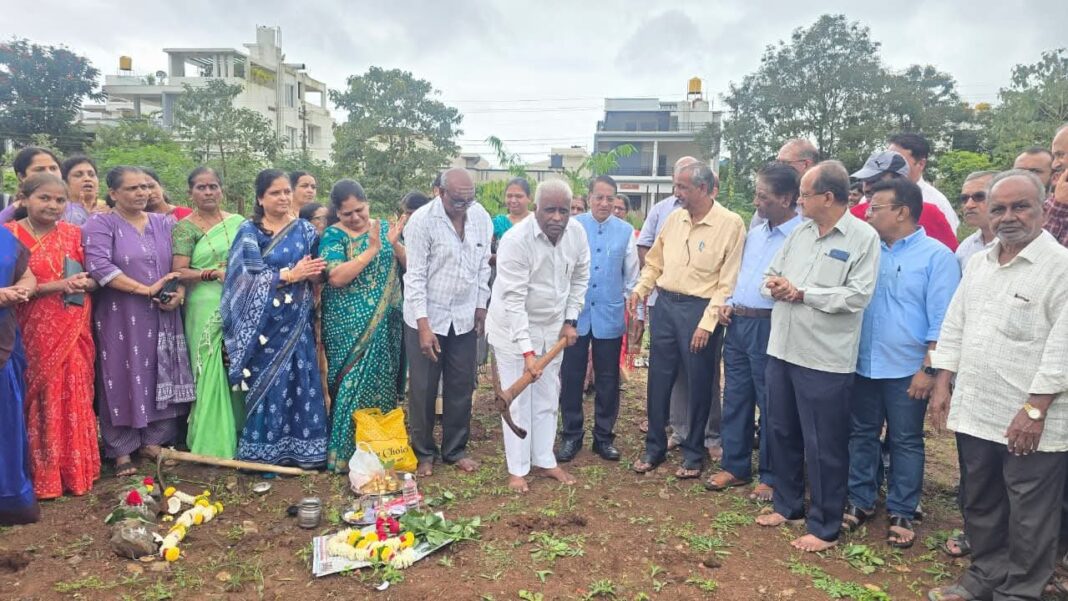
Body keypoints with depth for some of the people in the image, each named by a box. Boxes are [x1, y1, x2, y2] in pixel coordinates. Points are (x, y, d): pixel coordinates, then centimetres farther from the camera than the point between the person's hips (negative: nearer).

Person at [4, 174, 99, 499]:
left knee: (75, 398, 7)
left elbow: (94, 277, 11)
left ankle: (76, 470, 19)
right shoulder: (10, 234, -4)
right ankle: (43, 476, 14)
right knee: (43, 398, 1)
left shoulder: (73, 233, 8)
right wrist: (56, 285, -20)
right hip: (36, 333, -3)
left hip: (75, 331, 3)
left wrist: (84, 283, -11)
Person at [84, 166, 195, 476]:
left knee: (160, 376, 8)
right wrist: (147, 289, -19)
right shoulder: (100, 223, -5)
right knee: (124, 378, 2)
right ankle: (122, 450, 13)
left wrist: (179, 293, -8)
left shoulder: (164, 223, 11)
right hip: (121, 318, -4)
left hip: (162, 316, 4)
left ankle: (152, 440, 21)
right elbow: (99, 267, -18)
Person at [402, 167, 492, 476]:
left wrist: (481, 307, 9)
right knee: (424, 389, 7)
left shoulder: (482, 218, -2)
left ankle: (455, 449, 28)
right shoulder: (422, 220, -15)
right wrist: (423, 325, -18)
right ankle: (423, 452, 25)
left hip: (464, 318, 4)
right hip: (426, 318, -4)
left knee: (461, 387, 11)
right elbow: (415, 276, -15)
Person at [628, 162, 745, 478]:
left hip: (700, 309, -5)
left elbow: (728, 281, -13)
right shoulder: (674, 218, 6)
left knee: (699, 384, 7)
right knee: (659, 378, 11)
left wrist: (707, 322, -16)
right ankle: (654, 446, 27)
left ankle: (693, 452, 25)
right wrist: (640, 290, 0)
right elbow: (655, 262, 16)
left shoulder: (731, 224, -11)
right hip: (665, 304, 5)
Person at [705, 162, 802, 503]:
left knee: (770, 405, 4)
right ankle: (735, 467, 28)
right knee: (735, 399, 14)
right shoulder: (755, 233, 14)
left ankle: (771, 477, 19)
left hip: (769, 328, -8)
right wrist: (729, 303, 10)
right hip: (737, 324, 8)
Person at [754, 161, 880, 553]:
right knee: (781, 433, 18)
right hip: (783, 350, 7)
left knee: (823, 446, 4)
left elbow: (858, 296, -18)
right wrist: (775, 285, -8)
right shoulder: (800, 232, 10)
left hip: (825, 359, -7)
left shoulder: (863, 237, -9)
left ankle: (824, 527, 20)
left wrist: (802, 293, -14)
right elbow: (772, 274, 15)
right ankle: (787, 505, 36)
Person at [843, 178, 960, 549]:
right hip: (863, 365, 5)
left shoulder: (936, 256, -8)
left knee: (905, 443, 9)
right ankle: (860, 502, 27)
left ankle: (902, 514, 21)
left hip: (907, 370, -4)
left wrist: (928, 369, -14)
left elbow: (941, 321, -10)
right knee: (861, 435, 13)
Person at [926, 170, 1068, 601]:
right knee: (979, 503, 19)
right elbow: (954, 327, 14)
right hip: (974, 411, 6)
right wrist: (943, 385, 8)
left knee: (1028, 518, 8)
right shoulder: (977, 264, 10)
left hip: (1031, 422, -6)